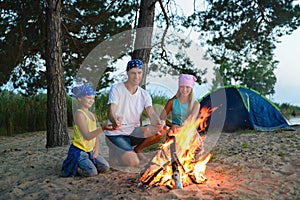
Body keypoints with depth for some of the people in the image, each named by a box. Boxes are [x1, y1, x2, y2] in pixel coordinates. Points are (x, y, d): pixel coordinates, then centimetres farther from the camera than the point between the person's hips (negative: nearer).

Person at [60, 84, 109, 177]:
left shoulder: (92, 115, 11)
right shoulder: (79, 114, -17)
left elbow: (96, 134, 14)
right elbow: (87, 136, -27)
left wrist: (96, 148, -1)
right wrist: (103, 128, -38)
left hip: (90, 151, 8)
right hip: (78, 151, -8)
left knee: (105, 167, -3)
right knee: (92, 172, -22)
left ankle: (82, 165, 18)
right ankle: (72, 168, 6)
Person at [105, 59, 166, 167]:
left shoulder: (144, 94, 4)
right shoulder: (117, 89, -9)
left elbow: (151, 113, -12)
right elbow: (111, 112, -22)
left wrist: (158, 123, -38)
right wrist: (115, 121, -48)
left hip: (134, 132, 5)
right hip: (115, 133, -5)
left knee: (161, 132, -20)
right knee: (133, 162, -26)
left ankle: (138, 149, 5)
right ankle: (116, 151, 8)